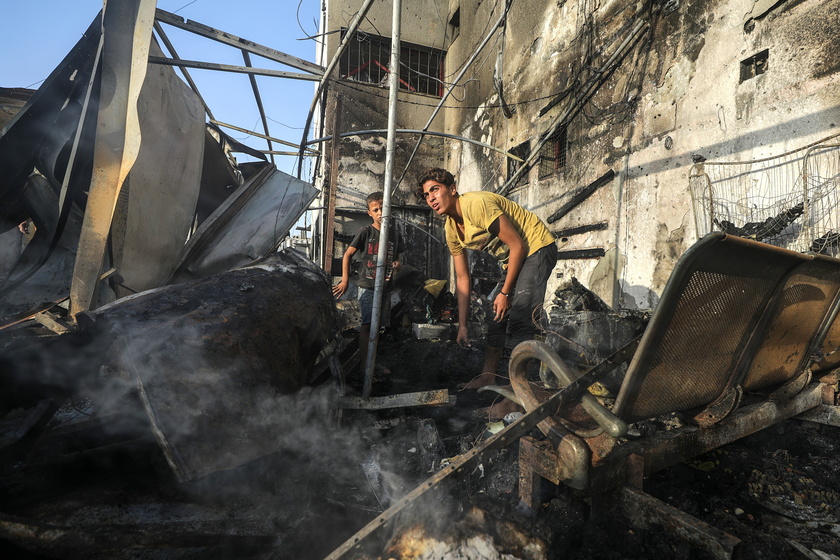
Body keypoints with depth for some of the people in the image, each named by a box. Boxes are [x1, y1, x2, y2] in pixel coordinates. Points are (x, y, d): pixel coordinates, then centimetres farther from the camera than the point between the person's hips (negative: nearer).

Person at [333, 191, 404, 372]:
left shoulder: (395, 235, 8)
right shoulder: (366, 232, -4)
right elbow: (348, 254, -2)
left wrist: (397, 264, -6)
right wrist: (345, 280, -9)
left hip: (385, 287, 4)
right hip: (367, 286, -4)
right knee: (367, 324, -10)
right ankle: (363, 365, -5)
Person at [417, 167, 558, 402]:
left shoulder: (476, 204, -25)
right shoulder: (451, 230, 1)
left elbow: (518, 245, -22)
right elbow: (462, 279, 5)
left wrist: (505, 292, -17)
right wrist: (462, 325, 3)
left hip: (537, 248, -9)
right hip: (512, 261, 9)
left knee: (519, 316, -19)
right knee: (496, 315, 6)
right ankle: (488, 375, 15)